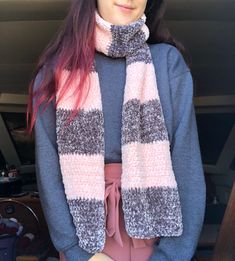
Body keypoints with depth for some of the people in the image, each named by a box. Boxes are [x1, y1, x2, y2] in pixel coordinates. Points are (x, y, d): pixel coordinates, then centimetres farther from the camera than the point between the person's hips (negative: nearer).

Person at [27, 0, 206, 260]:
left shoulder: (168, 62, -6)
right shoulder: (56, 70, -5)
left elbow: (187, 161, -10)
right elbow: (48, 168, -7)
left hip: (155, 232, 0)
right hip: (83, 231, 0)